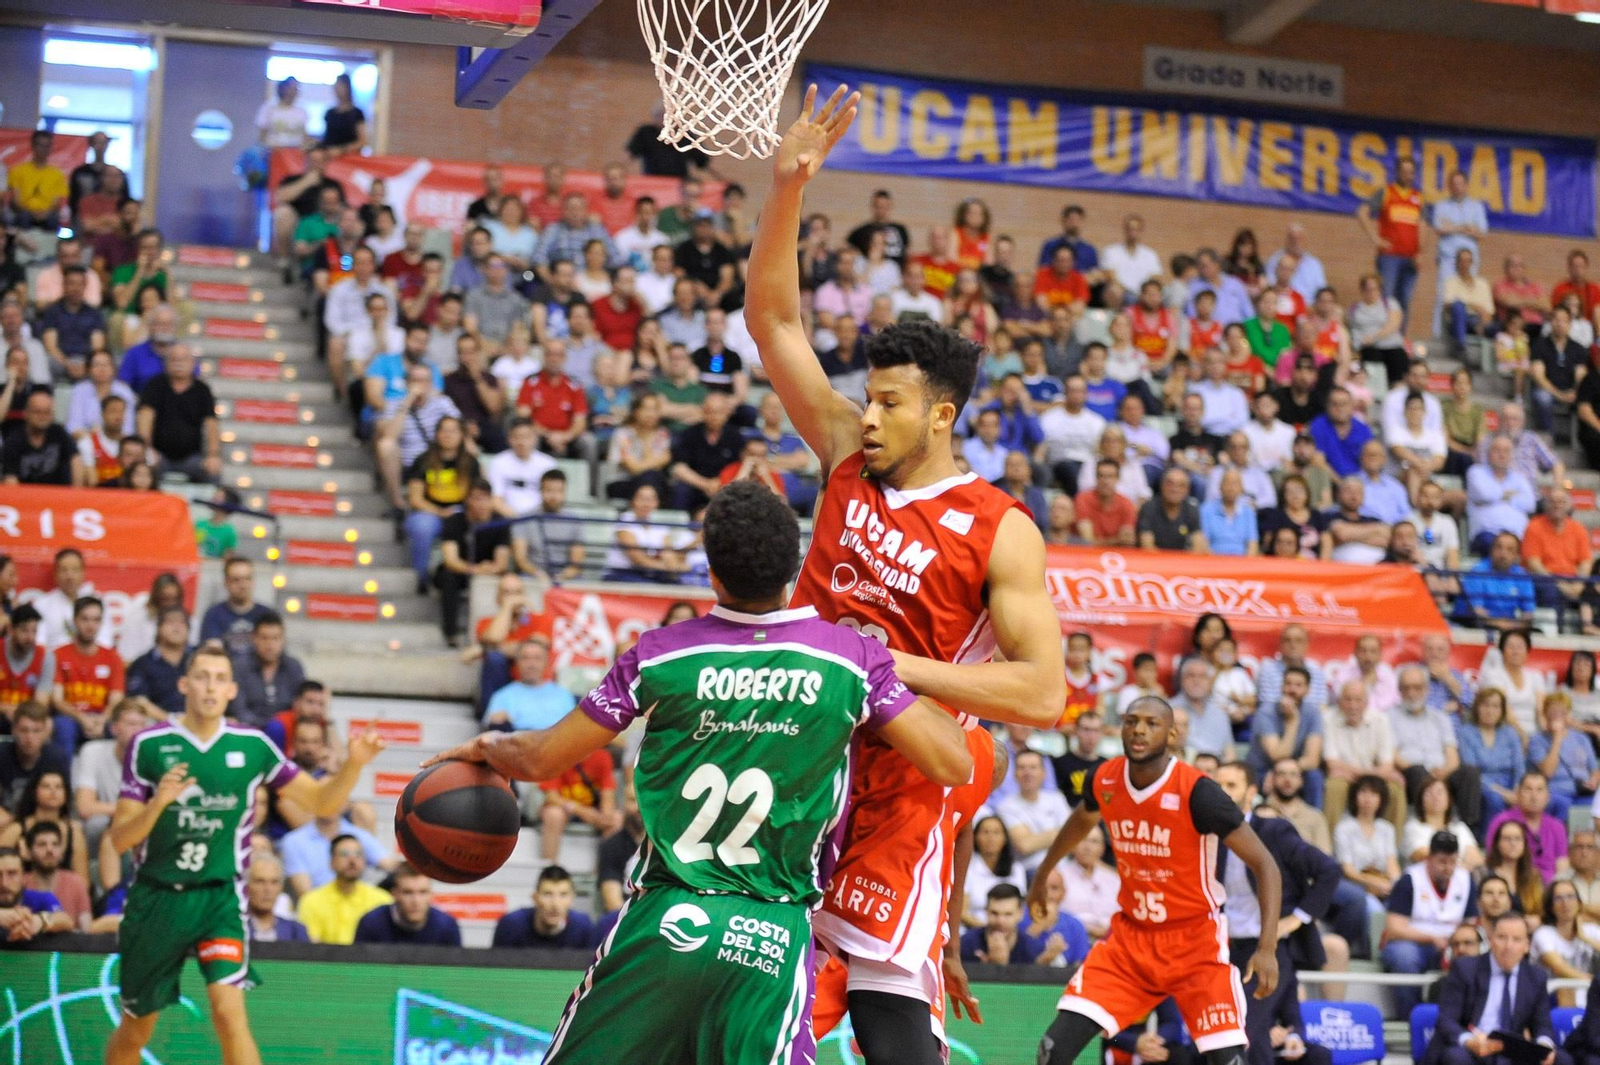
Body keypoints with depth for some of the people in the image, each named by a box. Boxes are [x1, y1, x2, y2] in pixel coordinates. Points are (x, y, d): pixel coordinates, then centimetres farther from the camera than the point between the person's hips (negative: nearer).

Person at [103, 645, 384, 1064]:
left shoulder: (252, 746, -1)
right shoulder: (148, 744, -6)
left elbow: (322, 801, 4)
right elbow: (119, 839, -6)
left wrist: (354, 764, -15)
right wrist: (158, 802, -26)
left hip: (220, 895, 0)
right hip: (156, 897, 0)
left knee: (229, 1011, -20)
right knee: (135, 1029, 12)